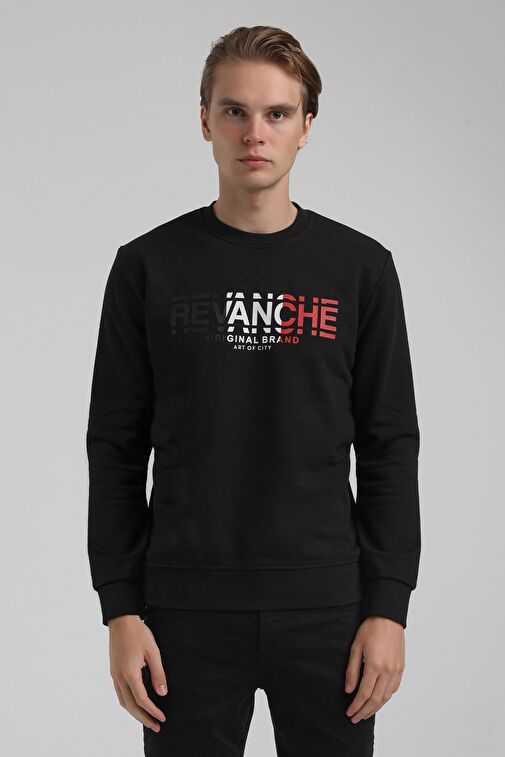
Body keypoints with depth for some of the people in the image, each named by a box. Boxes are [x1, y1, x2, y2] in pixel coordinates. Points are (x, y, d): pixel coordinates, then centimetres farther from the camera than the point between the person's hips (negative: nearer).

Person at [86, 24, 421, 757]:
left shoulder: (360, 267, 1)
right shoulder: (149, 267, 0)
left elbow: (390, 447, 1)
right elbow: (117, 449, 1)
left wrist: (389, 605, -5)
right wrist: (120, 609, -4)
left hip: (325, 609, 1)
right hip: (189, 612, 0)